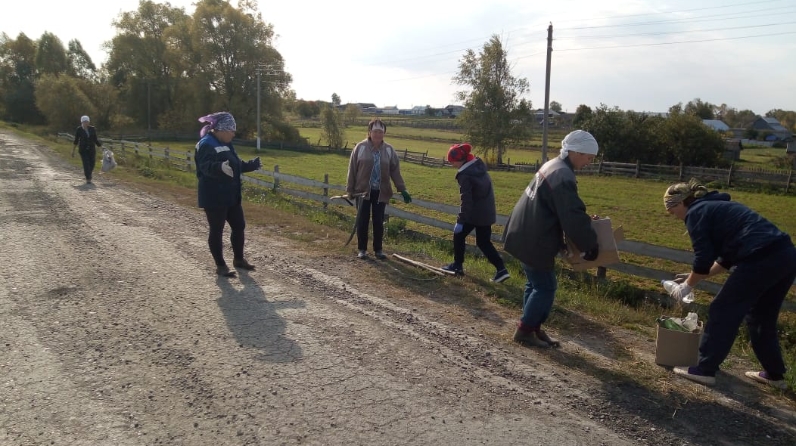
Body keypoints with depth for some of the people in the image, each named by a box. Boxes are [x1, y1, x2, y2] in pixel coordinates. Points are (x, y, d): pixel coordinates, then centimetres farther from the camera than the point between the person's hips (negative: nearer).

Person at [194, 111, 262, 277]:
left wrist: (252, 165, 31)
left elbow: (236, 164, 25)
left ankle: (238, 259, 32)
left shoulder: (226, 144, 14)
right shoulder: (206, 145, -16)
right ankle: (220, 265, 12)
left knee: (239, 226, 15)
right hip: (214, 198, -10)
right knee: (216, 231, 1)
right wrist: (220, 168, -50)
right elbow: (206, 166, -31)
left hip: (231, 196, 10)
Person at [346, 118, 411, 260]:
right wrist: (350, 189, -1)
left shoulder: (389, 150, 2)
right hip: (363, 191, -1)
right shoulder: (360, 148, -4)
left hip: (381, 192, 2)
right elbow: (352, 170, -1)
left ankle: (378, 249, 19)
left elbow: (395, 171, 4)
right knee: (362, 221, 4)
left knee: (379, 222, 7)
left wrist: (402, 189, -2)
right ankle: (362, 249, 17)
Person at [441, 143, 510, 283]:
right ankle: (501, 269, 4)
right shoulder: (479, 166, 7)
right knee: (483, 242, 13)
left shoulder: (465, 174, -19)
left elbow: (466, 200, -23)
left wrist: (460, 220, -21)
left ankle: (457, 266, 20)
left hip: (474, 213, -8)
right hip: (487, 212, 8)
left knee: (459, 235, 12)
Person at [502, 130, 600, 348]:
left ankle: (532, 328, 28)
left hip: (527, 235, 10)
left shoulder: (553, 166, 10)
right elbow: (573, 218, -24)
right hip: (534, 241, -10)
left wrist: (585, 219, 16)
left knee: (535, 284, 18)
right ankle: (525, 330, 11)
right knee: (545, 287, 1)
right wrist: (590, 245, -13)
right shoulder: (563, 177, -23)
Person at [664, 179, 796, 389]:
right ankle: (774, 374, 35)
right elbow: (728, 257, 29)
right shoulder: (717, 206, 26)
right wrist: (697, 276, 29)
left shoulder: (695, 213, 0)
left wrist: (688, 284, 10)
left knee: (722, 312, 4)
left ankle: (705, 370, 11)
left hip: (761, 259, -9)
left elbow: (703, 259, -5)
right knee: (762, 317, 23)